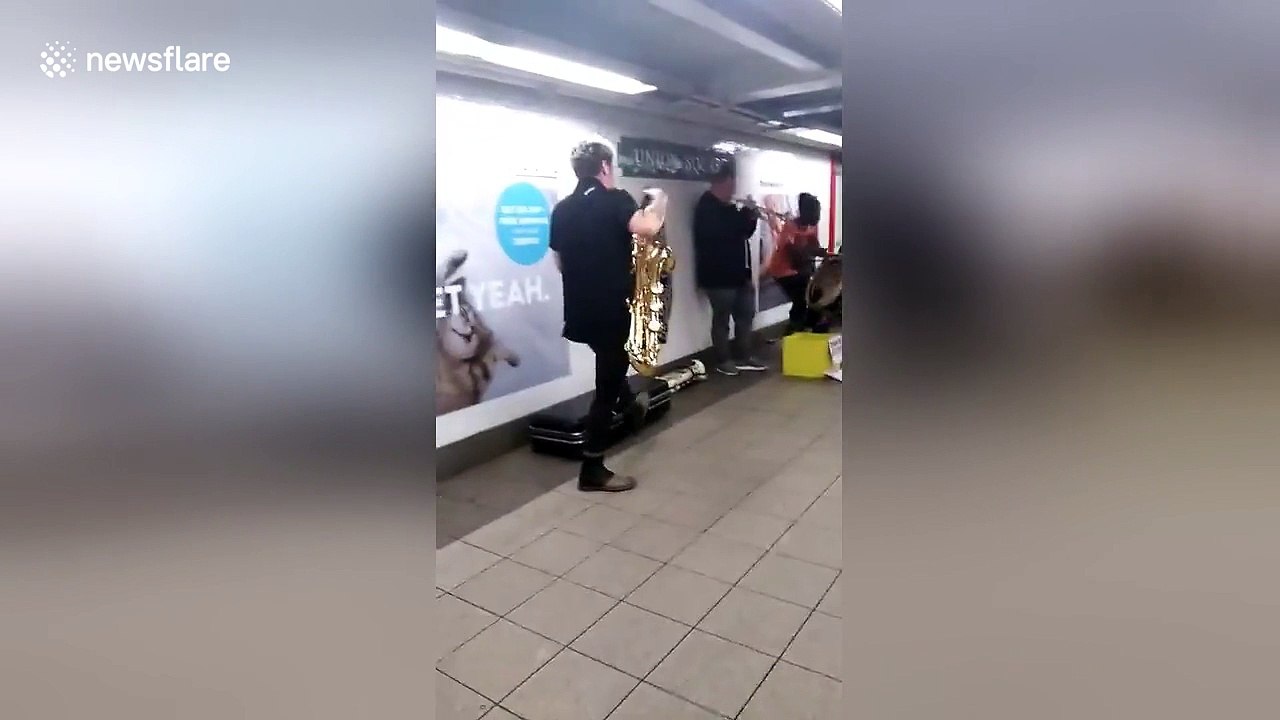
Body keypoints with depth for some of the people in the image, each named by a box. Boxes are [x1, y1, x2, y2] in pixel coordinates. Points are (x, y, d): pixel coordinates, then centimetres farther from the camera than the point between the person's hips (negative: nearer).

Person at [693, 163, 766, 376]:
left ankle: (743, 356, 24)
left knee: (746, 314, 14)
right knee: (722, 319, 1)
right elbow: (723, 233, -27)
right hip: (718, 275, -9)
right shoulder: (706, 207, -12)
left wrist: (751, 219, 1)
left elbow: (741, 233, 20)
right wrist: (746, 212, -17)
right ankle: (723, 360, 12)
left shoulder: (727, 207, 16)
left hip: (737, 272, 10)